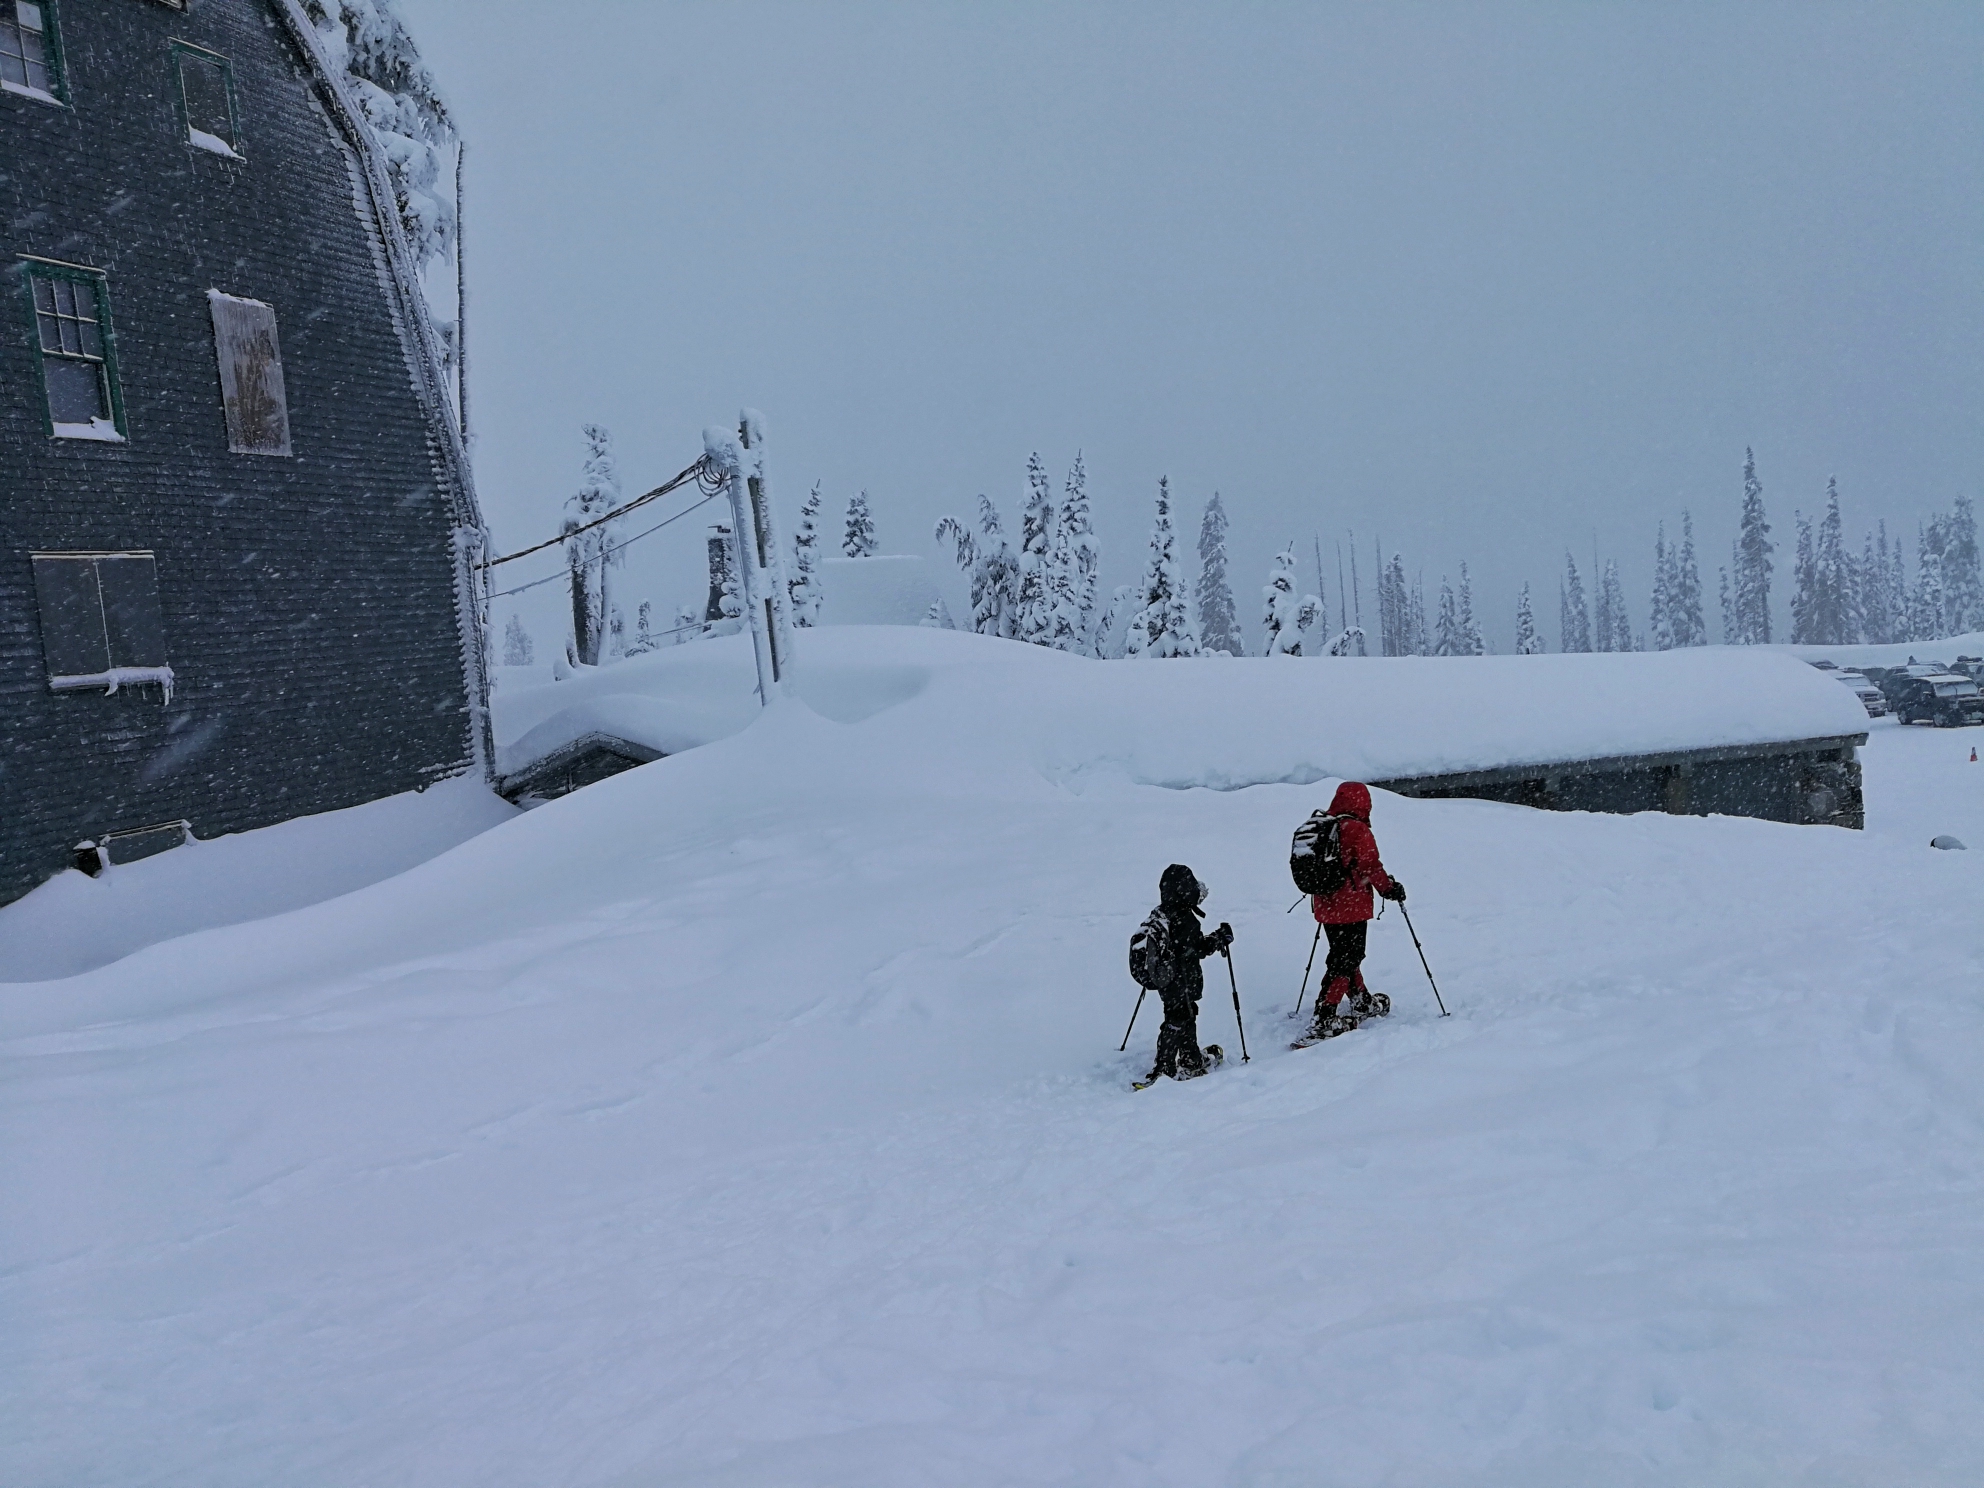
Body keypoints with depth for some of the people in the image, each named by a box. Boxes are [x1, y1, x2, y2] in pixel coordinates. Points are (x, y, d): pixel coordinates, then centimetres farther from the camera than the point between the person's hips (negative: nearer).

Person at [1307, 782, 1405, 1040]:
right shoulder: (1356, 829, -15)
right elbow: (1370, 866, -17)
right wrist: (1390, 888, -4)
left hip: (1325, 906, 8)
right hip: (1351, 908, -8)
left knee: (1346, 956, 22)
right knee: (1345, 962, -3)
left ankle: (1362, 1002, 38)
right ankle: (1325, 1020, -8)